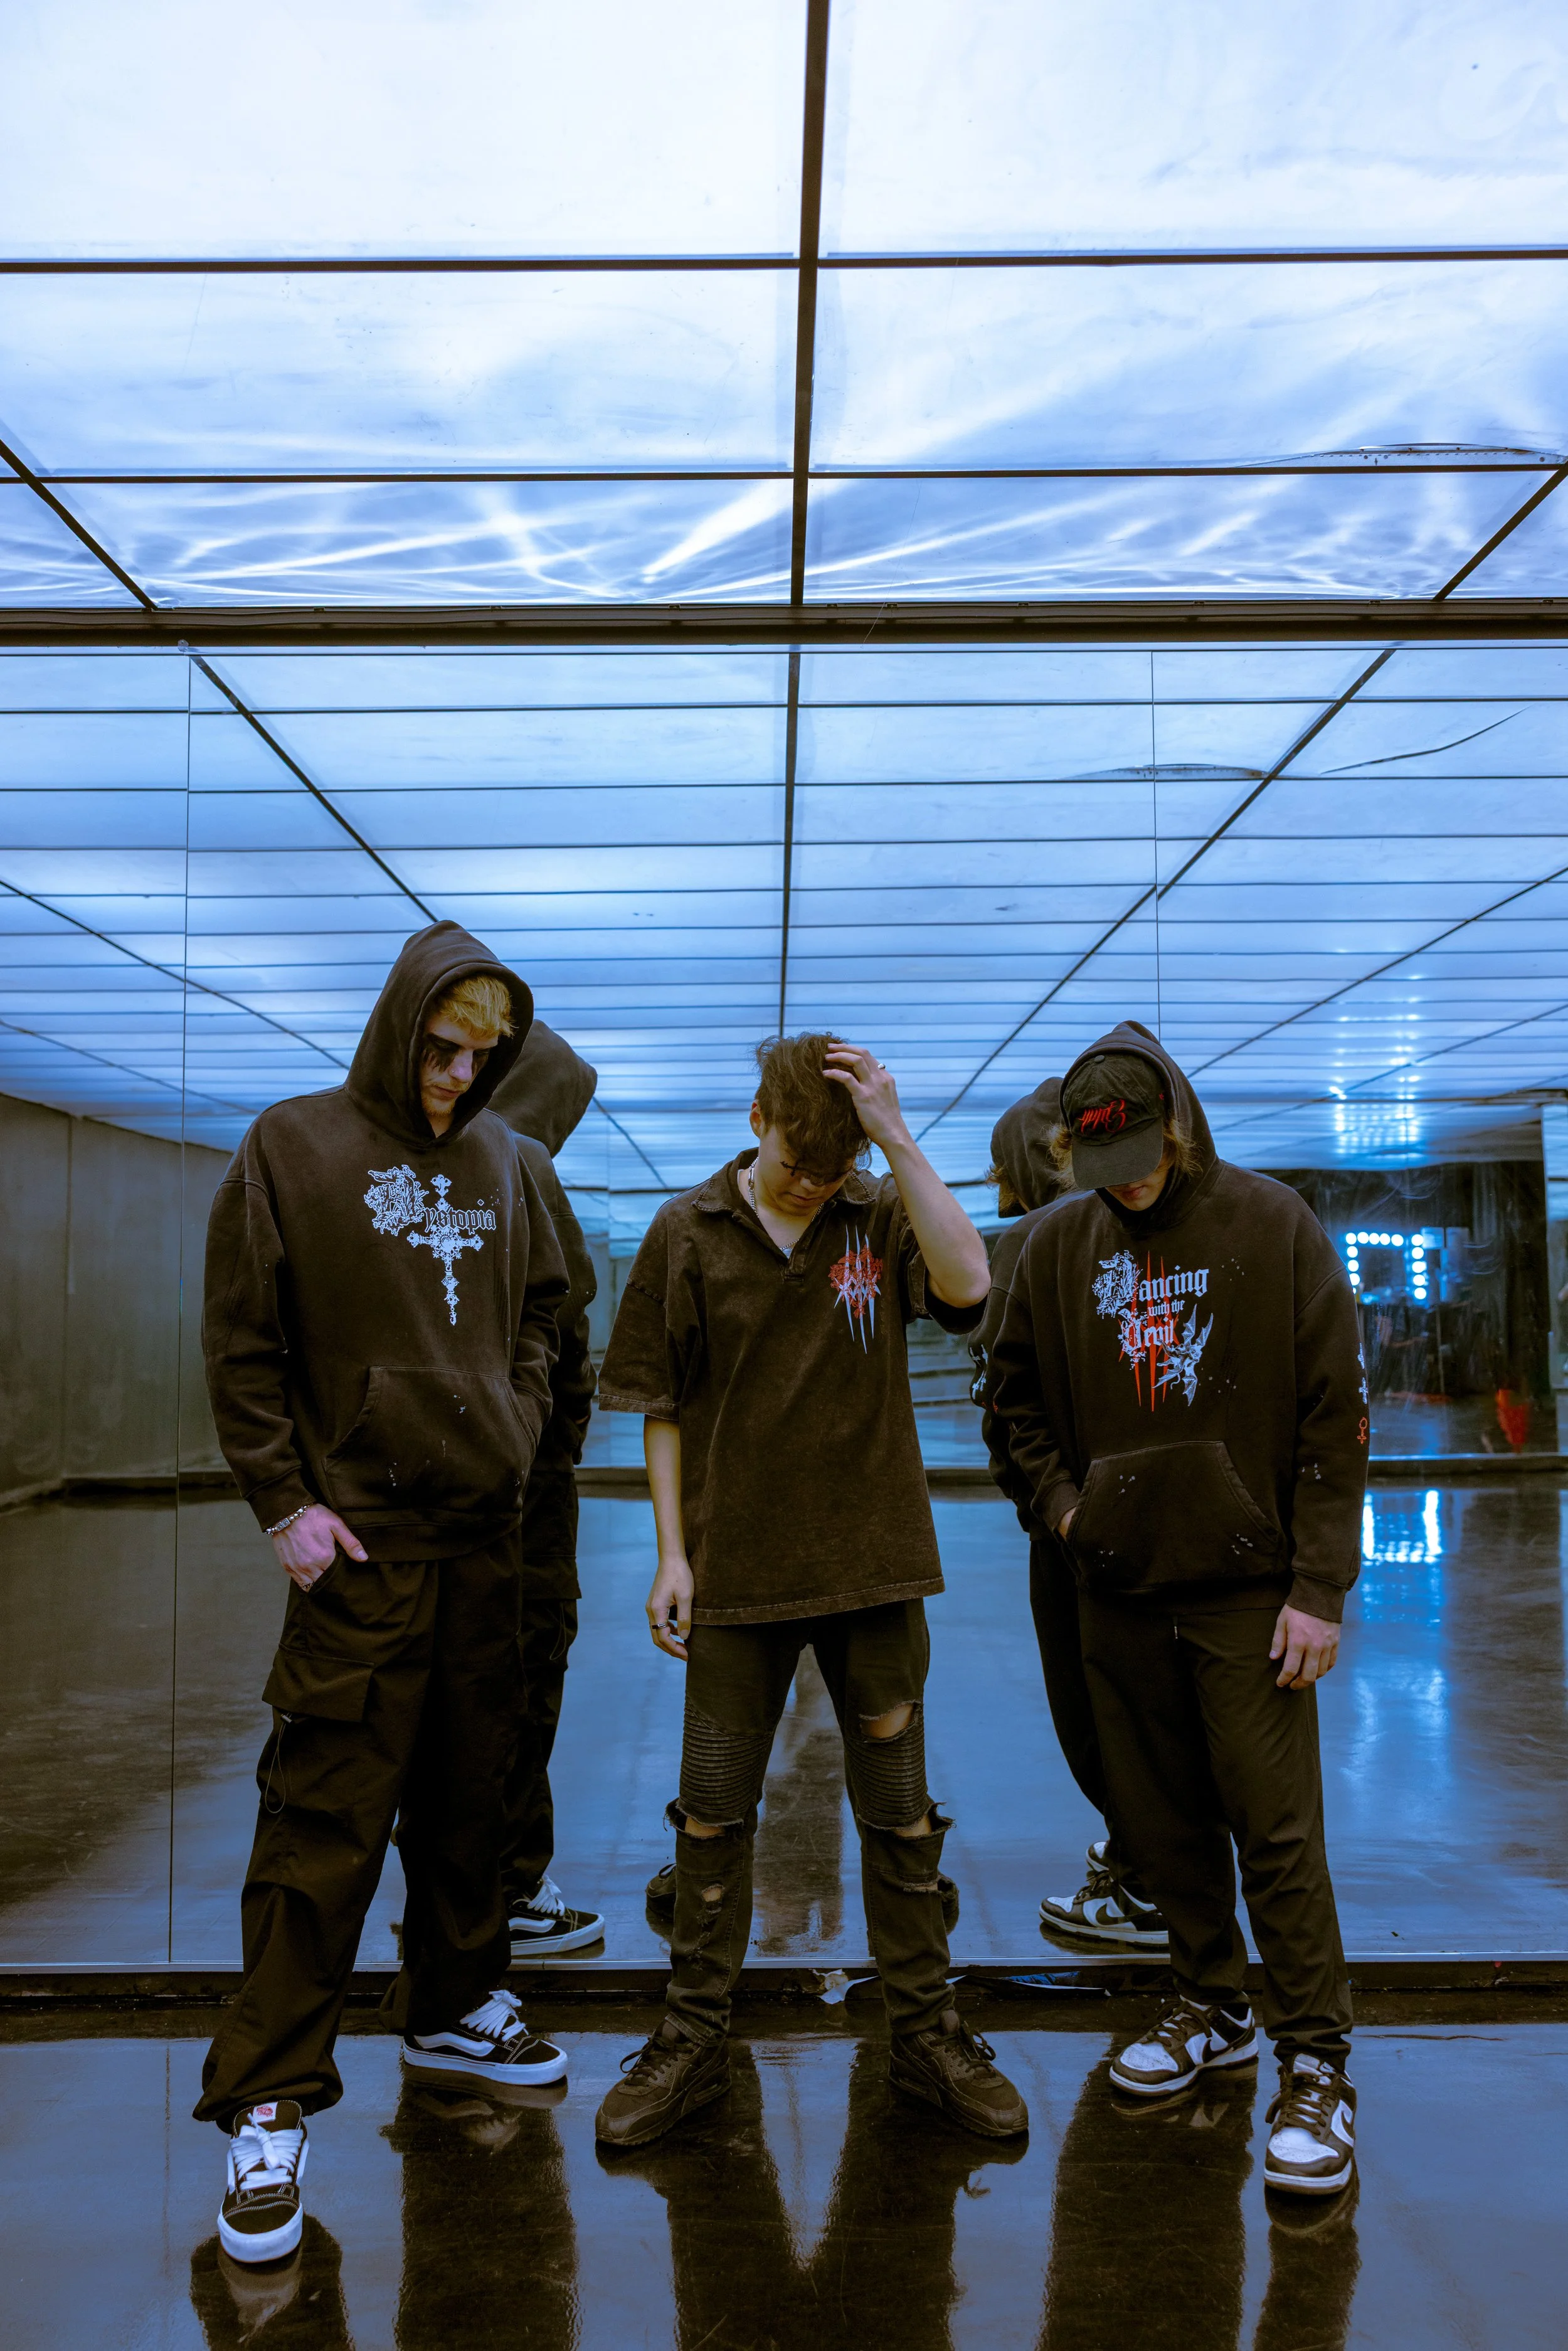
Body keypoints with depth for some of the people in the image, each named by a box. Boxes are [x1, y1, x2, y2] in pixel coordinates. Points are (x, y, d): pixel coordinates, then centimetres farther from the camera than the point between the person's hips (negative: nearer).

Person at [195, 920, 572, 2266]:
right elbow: (242, 1346, -5)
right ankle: (271, 2104, 7)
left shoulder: (497, 1158, 8)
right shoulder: (295, 1147, -5)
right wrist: (284, 1499, -10)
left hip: (486, 1533, 5)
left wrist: (520, 1421, 6)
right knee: (327, 1816, -4)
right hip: (364, 1541, -5)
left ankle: (455, 2007, 34)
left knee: (471, 1788, 16)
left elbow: (541, 1307, 20)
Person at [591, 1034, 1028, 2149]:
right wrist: (672, 1554, -1)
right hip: (737, 1570, 0)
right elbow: (663, 1408, 3)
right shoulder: (688, 1232, -1)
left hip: (873, 1565, 0)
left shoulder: (883, 1217, -1)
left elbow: (968, 1285, -22)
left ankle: (927, 2034, 27)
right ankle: (695, 2039, 25)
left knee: (900, 1810, 11)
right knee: (713, 1811, 8)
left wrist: (900, 1138, -22)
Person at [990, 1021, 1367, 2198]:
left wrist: (1319, 1585, -11)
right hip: (1119, 1585, 4)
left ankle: (1317, 2065, 10)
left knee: (1275, 1825, -3)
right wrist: (1060, 1496, 3)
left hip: (1248, 1584, -4)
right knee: (1161, 1819, 13)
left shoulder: (1273, 1225, -7)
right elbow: (1019, 1391, 18)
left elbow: (1335, 1414, -7)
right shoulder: (1062, 1243, 4)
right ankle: (1214, 2009, 32)